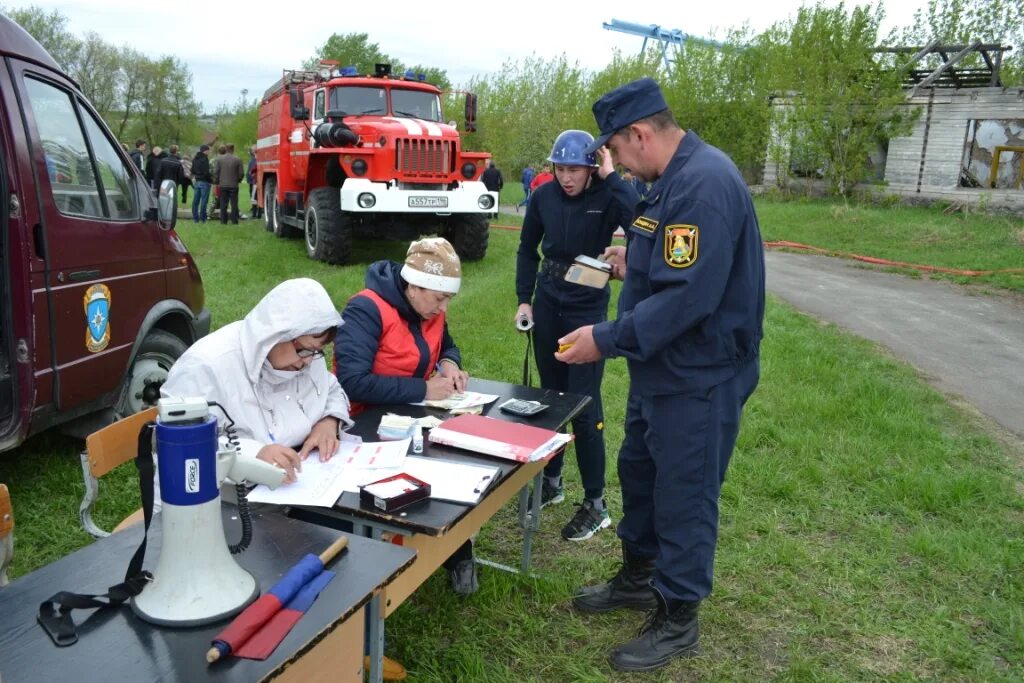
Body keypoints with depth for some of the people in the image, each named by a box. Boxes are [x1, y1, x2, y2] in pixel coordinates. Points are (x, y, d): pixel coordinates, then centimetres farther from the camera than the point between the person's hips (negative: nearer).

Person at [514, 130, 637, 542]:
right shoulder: (544, 197, -2)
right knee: (550, 396, 14)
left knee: (584, 405, -5)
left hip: (588, 311, -4)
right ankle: (551, 481, 31)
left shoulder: (606, 198, -13)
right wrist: (524, 300, 5)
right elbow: (527, 249, 10)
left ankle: (596, 504, 8)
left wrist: (611, 177, -28)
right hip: (547, 307, 5)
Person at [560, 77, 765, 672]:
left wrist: (606, 341, -27)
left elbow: (689, 296, -31)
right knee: (639, 472, 22)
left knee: (684, 498, 5)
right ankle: (638, 577, 42)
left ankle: (678, 621, 24)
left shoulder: (705, 183, -25)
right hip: (662, 368, 10)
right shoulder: (676, 177, 9)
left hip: (699, 378, -10)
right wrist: (637, 260, 11)